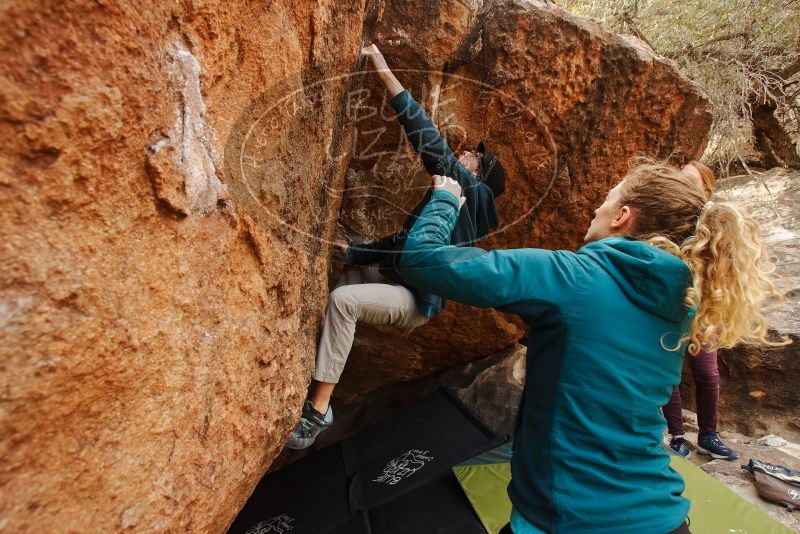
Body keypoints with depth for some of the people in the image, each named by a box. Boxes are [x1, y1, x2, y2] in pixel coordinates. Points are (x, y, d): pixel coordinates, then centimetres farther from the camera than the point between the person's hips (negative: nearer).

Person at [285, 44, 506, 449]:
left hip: (417, 298, -11)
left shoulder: (470, 191, -8)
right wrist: (352, 250, 16)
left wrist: (383, 70, -19)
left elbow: (428, 139, -19)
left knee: (343, 299, -29)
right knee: (353, 267, 23)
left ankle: (319, 409, -22)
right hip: (403, 282, 11)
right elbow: (402, 243, 20)